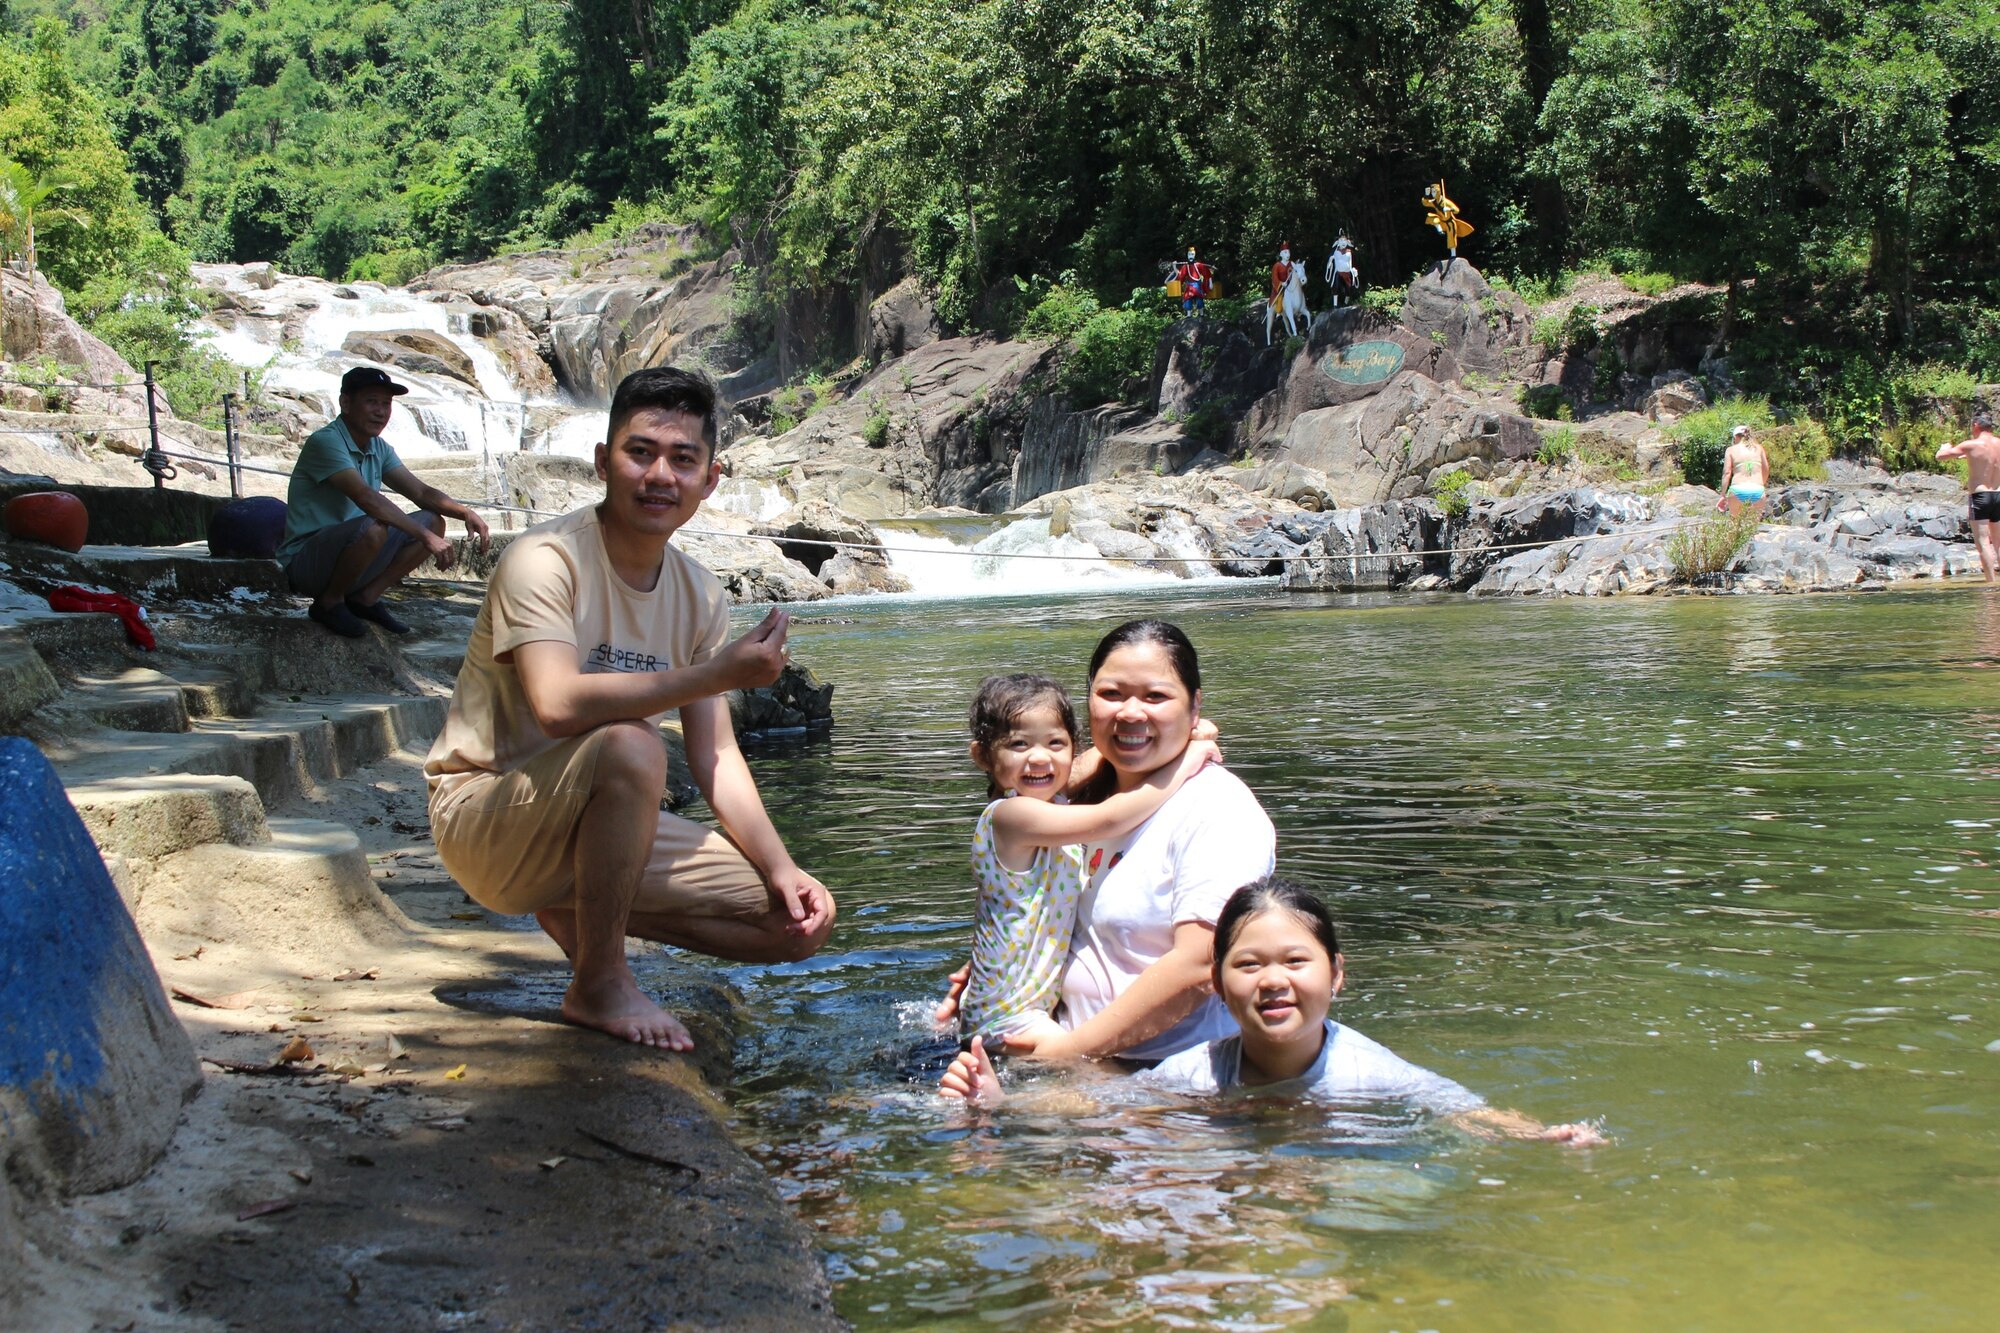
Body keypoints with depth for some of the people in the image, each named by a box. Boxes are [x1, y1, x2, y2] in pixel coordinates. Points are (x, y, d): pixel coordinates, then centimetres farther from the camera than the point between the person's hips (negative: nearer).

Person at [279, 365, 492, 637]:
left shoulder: (379, 449, 9)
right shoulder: (324, 442, -19)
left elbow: (420, 492, 5)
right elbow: (366, 498, -31)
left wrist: (464, 513, -15)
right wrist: (424, 536, -35)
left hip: (346, 551, 8)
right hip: (306, 561, -8)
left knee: (434, 521, -1)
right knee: (374, 528, -36)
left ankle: (366, 597, 2)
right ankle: (329, 603, -11)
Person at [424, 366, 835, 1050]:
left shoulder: (700, 596, 3)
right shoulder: (545, 559, -18)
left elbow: (716, 758, 3)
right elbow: (558, 704, -35)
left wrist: (780, 867, -10)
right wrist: (717, 673, -32)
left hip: (595, 825, 7)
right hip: (486, 821, -7)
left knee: (802, 922, -4)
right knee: (630, 747, -38)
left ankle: (583, 909, 10)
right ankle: (600, 982, -19)